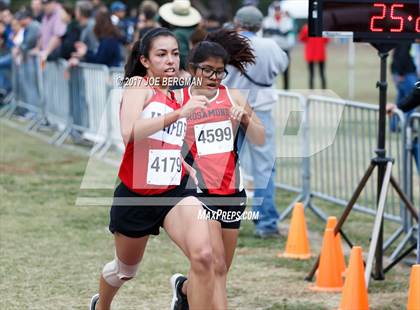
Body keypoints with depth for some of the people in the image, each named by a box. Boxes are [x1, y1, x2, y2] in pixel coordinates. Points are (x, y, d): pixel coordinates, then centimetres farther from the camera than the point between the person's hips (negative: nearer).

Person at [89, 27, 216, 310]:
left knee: (203, 256, -25)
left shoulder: (175, 96, 10)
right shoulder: (138, 85, -10)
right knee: (126, 269, 21)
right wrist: (179, 113, -35)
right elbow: (130, 133, -29)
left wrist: (184, 165, 12)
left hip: (174, 192, 4)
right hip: (135, 195, -4)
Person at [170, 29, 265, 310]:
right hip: (198, 192, -4)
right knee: (216, 268, -15)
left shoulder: (233, 98, 6)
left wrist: (245, 117, -13)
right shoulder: (178, 101, -3)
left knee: (220, 270, 13)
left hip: (232, 192, 5)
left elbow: (261, 140, 5)